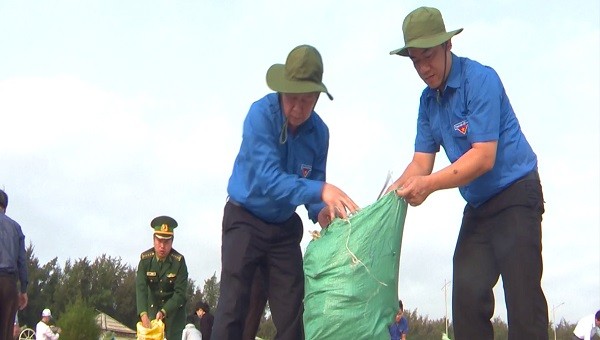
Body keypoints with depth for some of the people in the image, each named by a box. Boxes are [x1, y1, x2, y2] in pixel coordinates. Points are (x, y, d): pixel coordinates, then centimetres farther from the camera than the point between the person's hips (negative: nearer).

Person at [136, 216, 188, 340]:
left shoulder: (179, 261, -18)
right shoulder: (145, 258, -13)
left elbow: (180, 292, -19)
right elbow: (141, 287, -22)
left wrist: (164, 311, -31)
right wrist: (143, 314, -36)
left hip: (174, 307, -2)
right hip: (153, 307, 2)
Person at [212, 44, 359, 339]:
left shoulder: (319, 132, -8)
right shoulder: (261, 114, -23)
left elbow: (313, 182, -1)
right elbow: (267, 178, -33)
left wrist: (321, 211, -24)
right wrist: (321, 191, -43)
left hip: (285, 227, 4)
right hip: (245, 219, -4)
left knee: (291, 313, 4)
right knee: (233, 308, -10)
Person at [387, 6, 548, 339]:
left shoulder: (480, 79, -17)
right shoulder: (428, 100, 7)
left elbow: (484, 157, -23)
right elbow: (421, 161, 4)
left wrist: (430, 184, -31)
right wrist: (396, 190, -16)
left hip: (515, 196, -7)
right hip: (478, 206, 8)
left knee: (523, 297, -11)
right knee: (467, 295, 1)